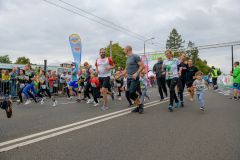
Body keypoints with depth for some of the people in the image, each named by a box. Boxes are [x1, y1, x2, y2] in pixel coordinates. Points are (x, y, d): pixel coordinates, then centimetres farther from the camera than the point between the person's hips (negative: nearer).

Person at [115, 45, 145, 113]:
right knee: (130, 94, 3)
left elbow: (142, 65, -12)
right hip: (129, 78, 8)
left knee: (132, 92, -19)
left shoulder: (135, 57, -6)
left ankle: (140, 104, 2)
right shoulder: (127, 59, 21)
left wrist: (136, 73, -24)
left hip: (134, 78, -8)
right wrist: (118, 76, 22)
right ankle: (138, 107, 13)